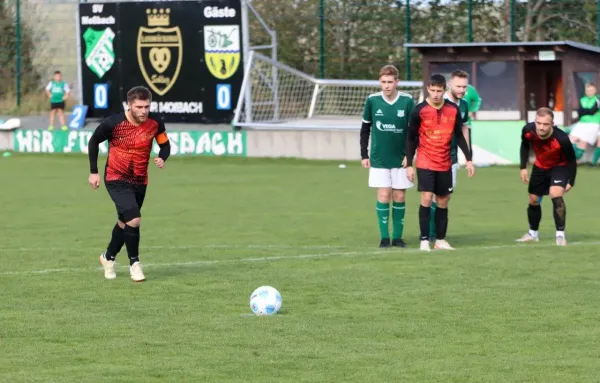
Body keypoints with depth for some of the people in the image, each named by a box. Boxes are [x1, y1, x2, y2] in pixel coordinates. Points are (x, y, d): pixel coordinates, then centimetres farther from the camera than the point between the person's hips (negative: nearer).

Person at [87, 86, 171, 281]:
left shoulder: (155, 123, -14)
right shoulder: (114, 123, -22)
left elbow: (165, 144, 2)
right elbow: (93, 142, -5)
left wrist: (162, 158, -20)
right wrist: (93, 172, -4)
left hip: (140, 181, 5)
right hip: (116, 179, -5)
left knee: (125, 221, 19)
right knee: (134, 220, -20)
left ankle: (108, 257, 45)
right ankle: (134, 263, 0)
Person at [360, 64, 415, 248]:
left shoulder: (407, 101, -5)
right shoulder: (372, 100, -3)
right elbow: (365, 129, 7)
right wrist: (364, 155, 5)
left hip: (401, 158, 0)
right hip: (379, 159, 0)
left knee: (399, 197, 4)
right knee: (383, 196, -5)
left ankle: (397, 236, 12)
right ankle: (384, 237, 2)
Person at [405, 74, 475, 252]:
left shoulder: (453, 110, 0)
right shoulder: (419, 110, -8)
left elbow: (459, 136, 10)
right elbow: (411, 139, -2)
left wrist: (469, 159, 7)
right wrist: (409, 165, -4)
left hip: (445, 164, 3)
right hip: (425, 163, -3)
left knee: (443, 201, 7)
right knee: (426, 198, -13)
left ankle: (440, 240, 16)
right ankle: (424, 240, -8)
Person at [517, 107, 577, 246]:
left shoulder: (561, 139, -38)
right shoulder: (528, 130, -28)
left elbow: (571, 160, -20)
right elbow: (525, 146, -2)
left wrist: (571, 182, -20)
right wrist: (523, 167, -5)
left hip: (560, 167, -5)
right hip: (540, 166, 5)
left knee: (556, 194, -27)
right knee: (533, 200, 13)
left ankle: (560, 235, -17)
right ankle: (533, 233, 37)